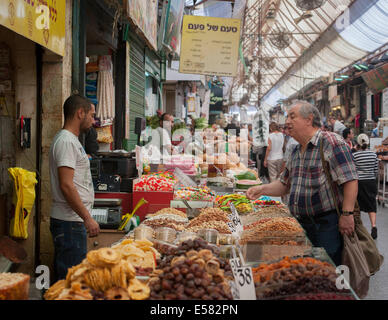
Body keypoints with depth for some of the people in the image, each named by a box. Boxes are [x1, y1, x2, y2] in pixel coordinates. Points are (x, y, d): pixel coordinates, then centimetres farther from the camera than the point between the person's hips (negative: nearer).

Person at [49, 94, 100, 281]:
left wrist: (85, 217, 20)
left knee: (65, 275, 14)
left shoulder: (71, 140, 18)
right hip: (69, 222, -10)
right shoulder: (66, 141, -14)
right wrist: (87, 218, -20)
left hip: (73, 219, 10)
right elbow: (66, 185, -22)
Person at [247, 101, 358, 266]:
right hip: (302, 224, 8)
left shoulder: (331, 142, -11)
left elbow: (350, 179, -17)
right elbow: (285, 184, 23)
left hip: (328, 223, -8)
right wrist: (262, 190, 8)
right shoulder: (296, 152, 15)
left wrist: (347, 214, -21)